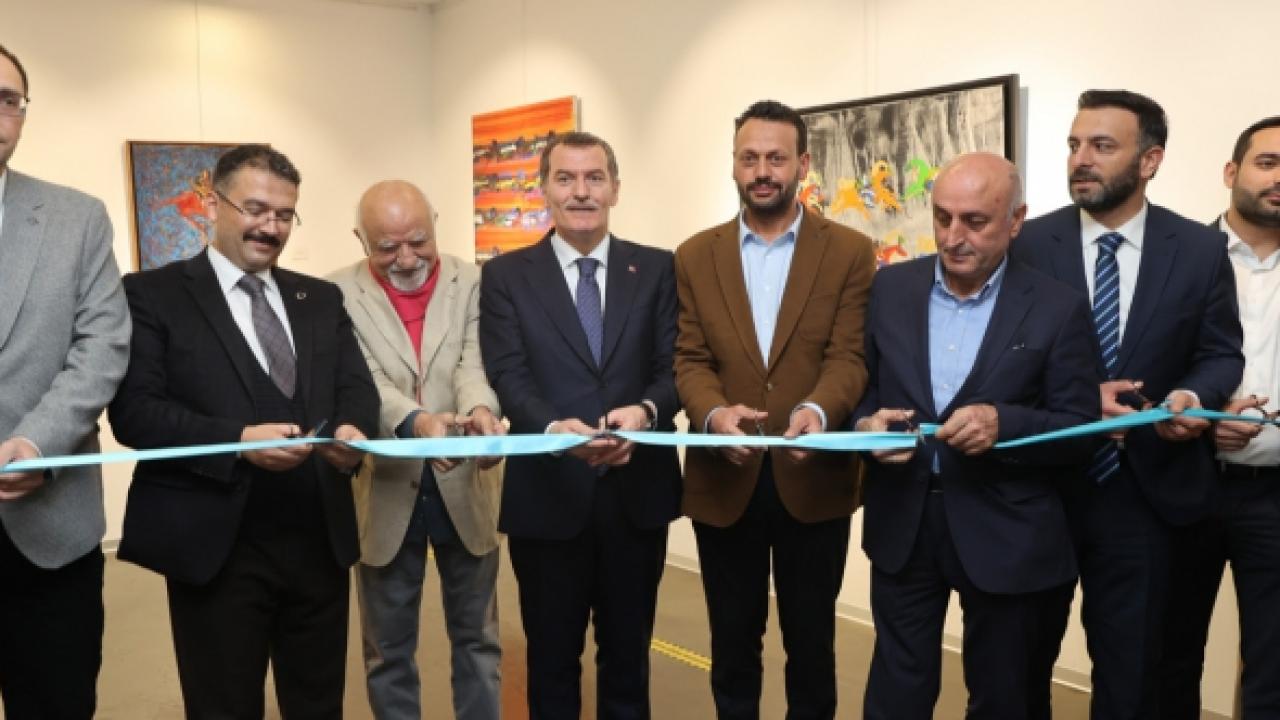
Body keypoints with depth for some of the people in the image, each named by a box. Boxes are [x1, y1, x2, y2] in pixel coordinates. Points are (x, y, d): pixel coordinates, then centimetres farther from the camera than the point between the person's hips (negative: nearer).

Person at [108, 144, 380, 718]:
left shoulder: (322, 299, 14)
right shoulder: (153, 294, -1)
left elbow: (357, 388, 6)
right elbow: (134, 409, -10)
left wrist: (351, 429, -17)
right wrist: (237, 440, -23)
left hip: (320, 539, 4)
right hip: (217, 544, -4)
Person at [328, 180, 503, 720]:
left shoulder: (473, 283, -1)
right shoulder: (338, 296, -5)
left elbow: (474, 363, -13)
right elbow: (361, 380, -16)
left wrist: (480, 408, -37)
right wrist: (415, 421, -37)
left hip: (464, 488, 1)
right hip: (385, 492, 0)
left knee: (475, 638, 15)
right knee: (388, 649, 15)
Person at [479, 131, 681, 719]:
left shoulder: (657, 269, 5)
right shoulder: (506, 275, 2)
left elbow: (674, 367, -2)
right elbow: (508, 377, -9)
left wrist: (646, 411, -25)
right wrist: (555, 427, -29)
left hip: (637, 493, 1)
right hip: (547, 495, -1)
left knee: (628, 655, 18)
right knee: (551, 659, 16)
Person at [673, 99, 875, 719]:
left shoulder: (850, 252, 0)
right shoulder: (695, 256, 5)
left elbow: (849, 356, -8)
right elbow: (689, 360, -2)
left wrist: (818, 409, -29)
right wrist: (714, 413, -23)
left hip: (813, 479, -1)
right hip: (723, 480, 2)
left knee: (811, 641, 14)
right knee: (732, 640, 16)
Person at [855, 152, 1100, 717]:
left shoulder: (1058, 308, -7)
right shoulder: (890, 287, 2)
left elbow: (1080, 433, -7)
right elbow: (860, 385, 7)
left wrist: (1003, 423, -25)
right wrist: (866, 423, -15)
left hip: (1005, 533, -1)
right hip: (902, 522, 2)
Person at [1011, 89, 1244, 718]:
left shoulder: (1201, 249, -1)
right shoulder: (1029, 245, -4)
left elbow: (1221, 354, 4)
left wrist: (1193, 397, -18)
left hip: (1145, 489, 1)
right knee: (1023, 659, 16)